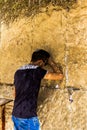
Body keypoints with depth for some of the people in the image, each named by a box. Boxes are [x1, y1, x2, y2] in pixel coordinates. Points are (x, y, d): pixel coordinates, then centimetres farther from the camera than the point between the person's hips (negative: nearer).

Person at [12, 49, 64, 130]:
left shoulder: (18, 72, 10)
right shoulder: (37, 71, -11)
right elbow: (60, 76, -6)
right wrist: (51, 63, 7)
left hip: (15, 115, 7)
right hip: (28, 116, -7)